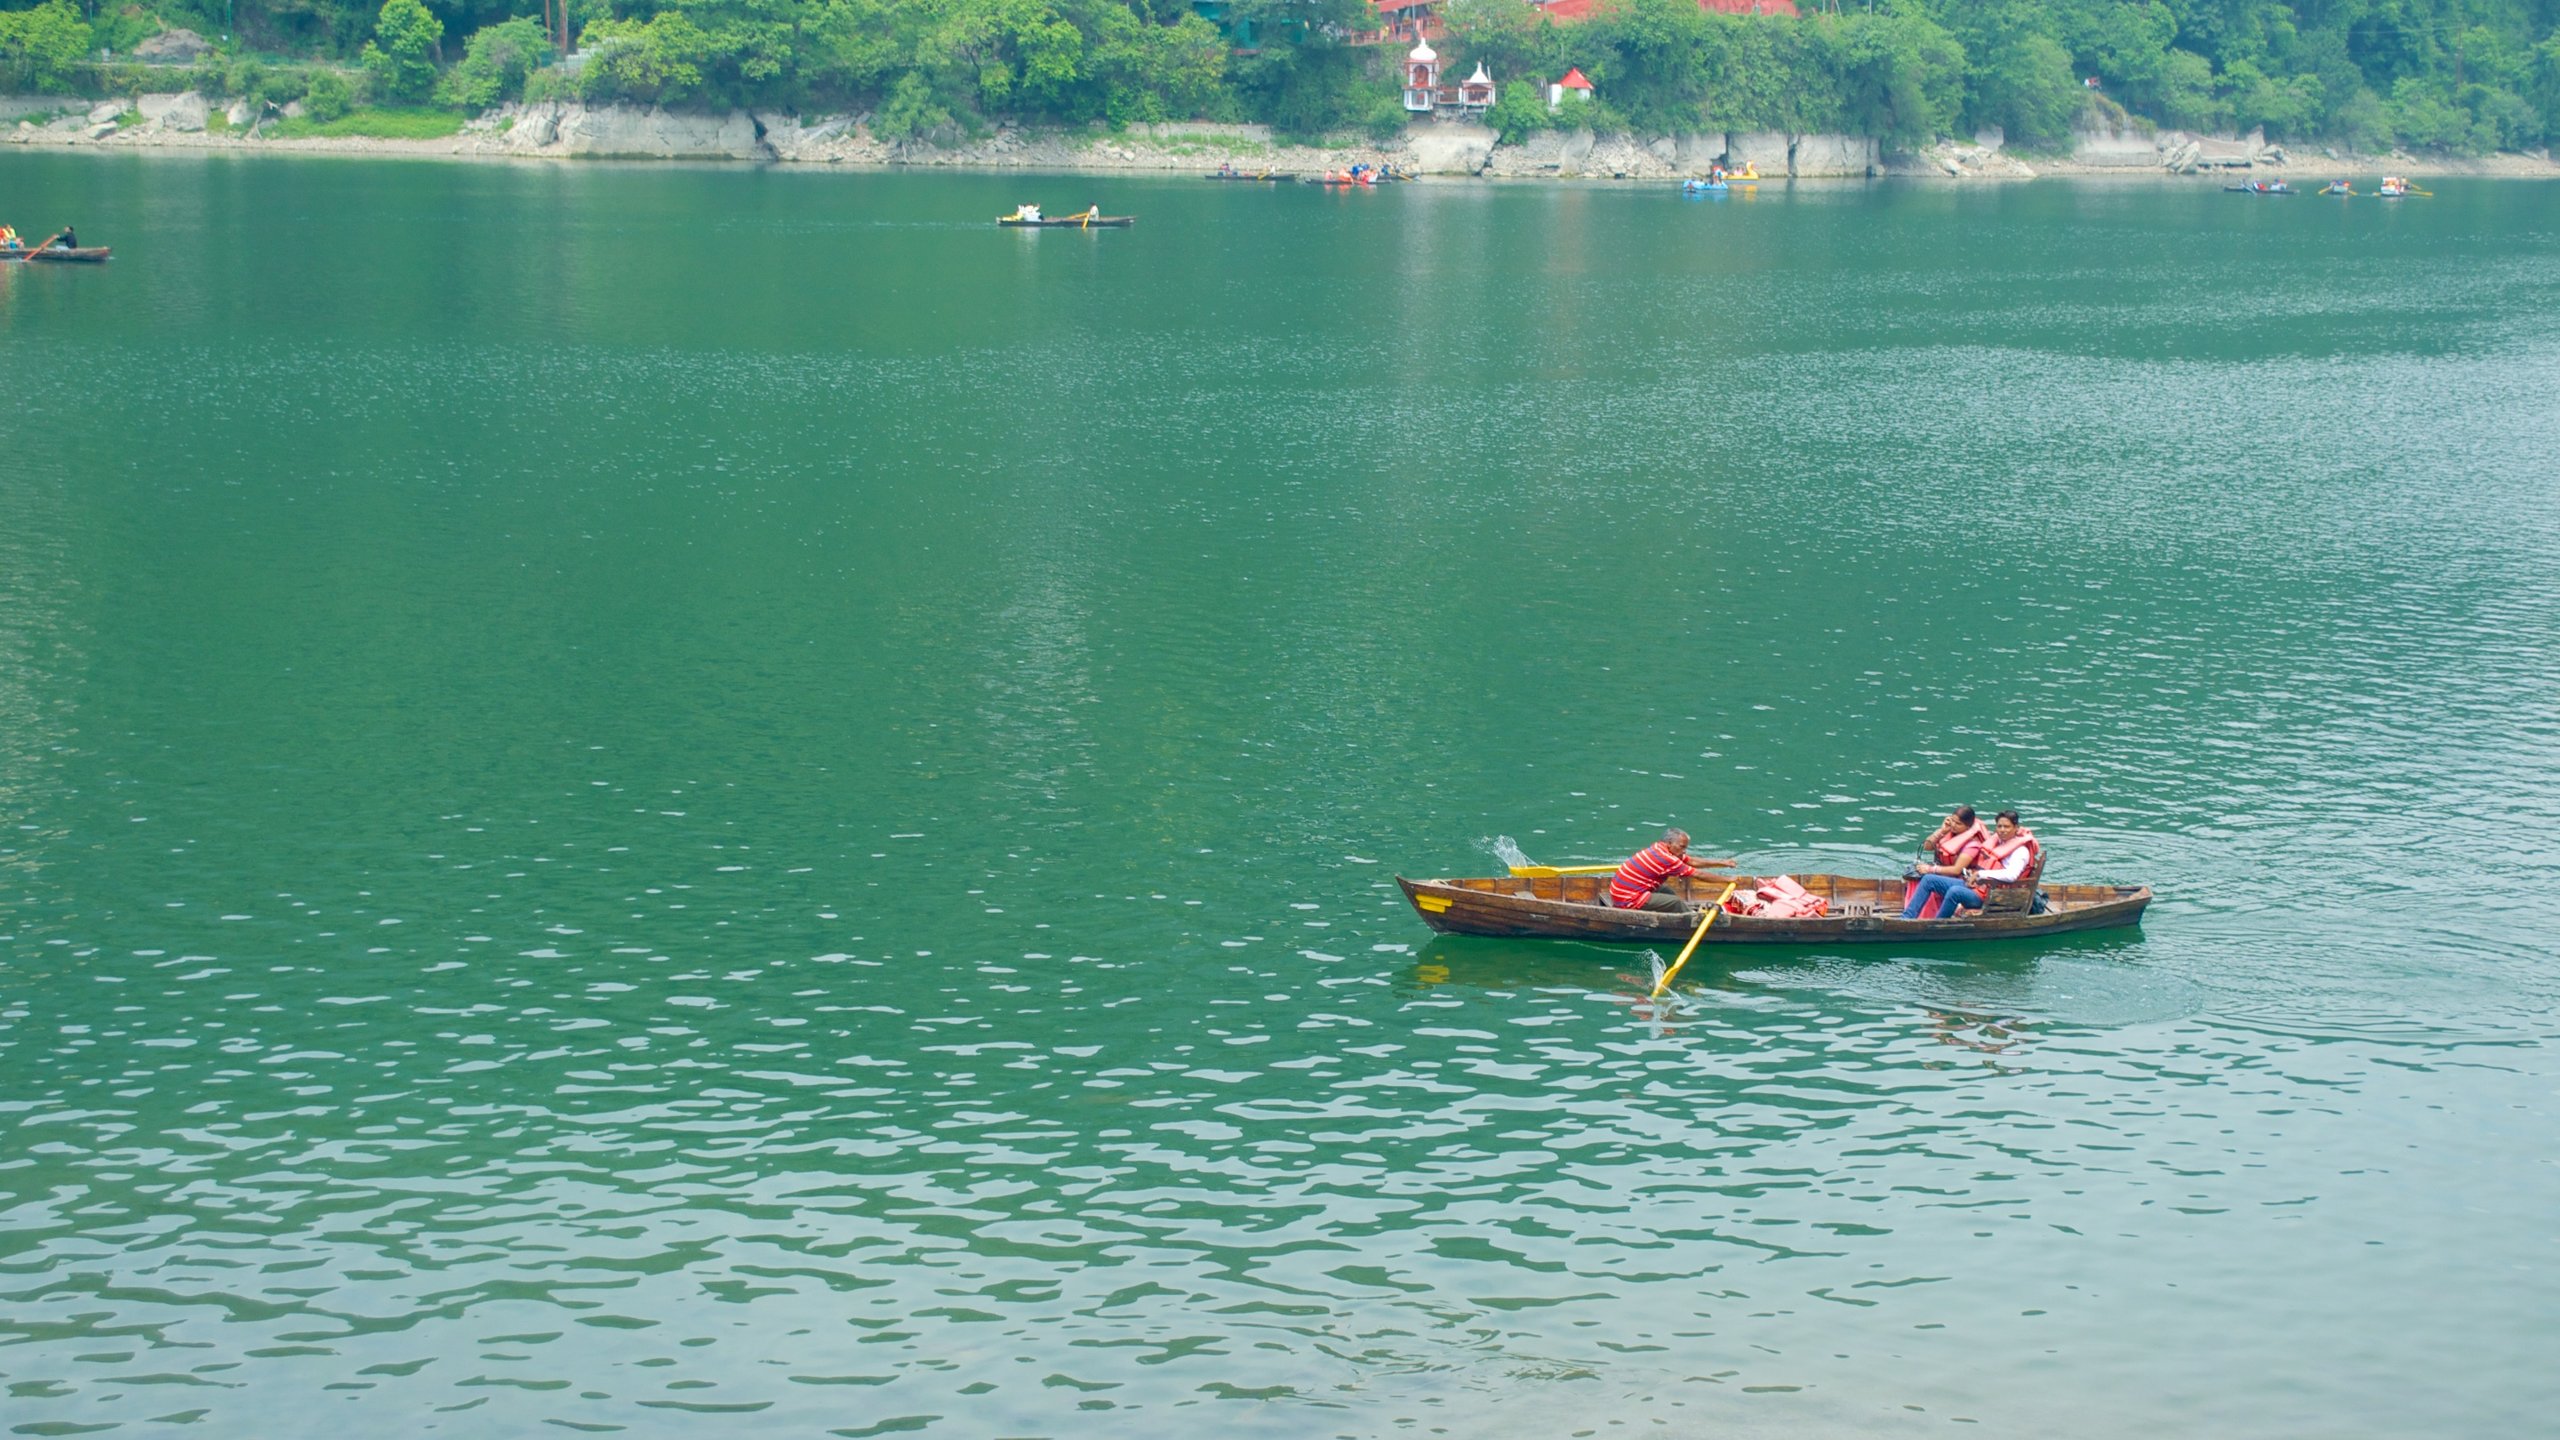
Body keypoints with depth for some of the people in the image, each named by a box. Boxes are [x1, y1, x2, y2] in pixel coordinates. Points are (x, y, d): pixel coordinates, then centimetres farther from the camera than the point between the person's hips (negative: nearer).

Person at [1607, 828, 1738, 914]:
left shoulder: (1658, 848, 8)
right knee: (1677, 903, -13)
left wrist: (1722, 863, 16)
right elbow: (1697, 874, -11)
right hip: (1628, 901, -10)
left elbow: (1693, 862, 15)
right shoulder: (1665, 859, -19)